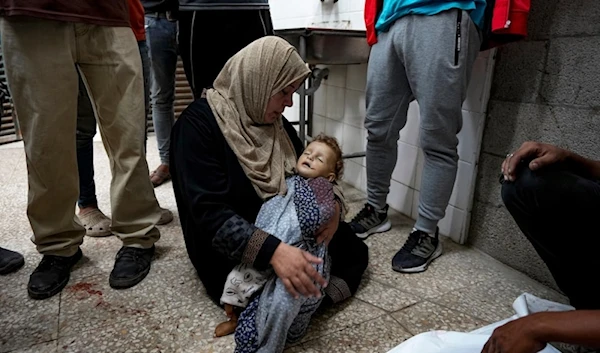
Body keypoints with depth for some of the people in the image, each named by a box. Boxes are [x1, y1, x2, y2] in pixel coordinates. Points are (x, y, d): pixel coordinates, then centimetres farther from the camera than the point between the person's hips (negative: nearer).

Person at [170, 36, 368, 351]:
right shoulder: (198, 123, -20)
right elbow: (210, 213, -29)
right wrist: (272, 251, -43)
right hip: (231, 253, -6)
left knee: (353, 250, 2)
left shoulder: (275, 122, 3)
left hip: (285, 235, 7)